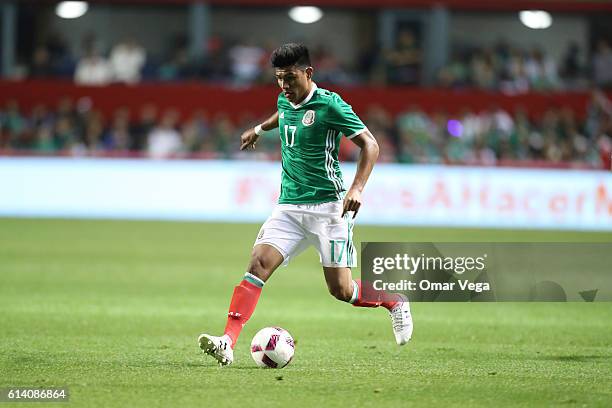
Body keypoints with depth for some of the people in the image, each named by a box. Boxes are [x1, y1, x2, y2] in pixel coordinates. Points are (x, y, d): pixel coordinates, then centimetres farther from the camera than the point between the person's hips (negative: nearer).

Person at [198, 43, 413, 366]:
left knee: (341, 290, -4)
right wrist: (259, 129, 50)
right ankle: (228, 343, -25)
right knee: (258, 264, -16)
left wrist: (357, 188, -24)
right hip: (289, 206, 6)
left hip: (327, 206, -6)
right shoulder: (285, 101, 9)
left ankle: (395, 303, 26)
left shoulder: (329, 104, -12)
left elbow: (369, 145, -12)